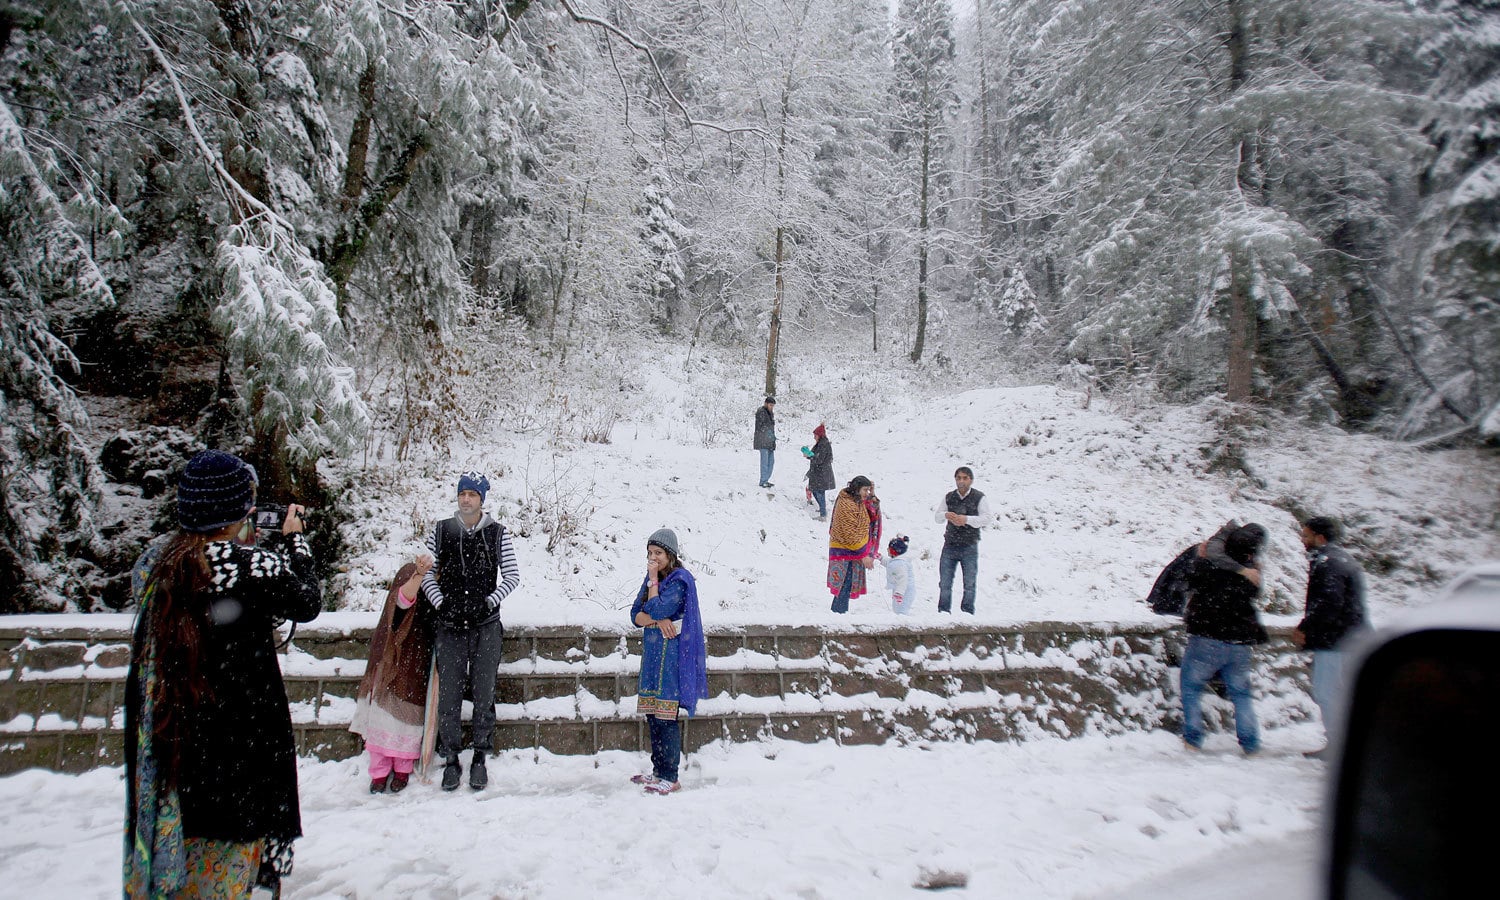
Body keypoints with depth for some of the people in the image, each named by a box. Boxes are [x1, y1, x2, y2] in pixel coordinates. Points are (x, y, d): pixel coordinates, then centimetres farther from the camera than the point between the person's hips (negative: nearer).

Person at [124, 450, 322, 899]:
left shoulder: (156, 563, -2)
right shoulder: (255, 567, -21)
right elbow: (308, 604, -4)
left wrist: (272, 543, 12)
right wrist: (293, 539, 7)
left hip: (166, 739, 6)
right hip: (239, 738, -6)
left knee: (167, 851, 22)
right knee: (224, 864, 10)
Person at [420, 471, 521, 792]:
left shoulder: (497, 533, 3)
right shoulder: (441, 531, 6)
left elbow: (512, 575, 4)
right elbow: (426, 573, 7)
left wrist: (489, 602, -6)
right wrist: (441, 604, -5)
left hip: (486, 625, 0)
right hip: (449, 624, 1)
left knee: (484, 693, 4)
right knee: (448, 693, 2)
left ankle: (480, 757, 16)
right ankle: (451, 758, 14)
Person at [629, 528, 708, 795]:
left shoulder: (680, 580, -10)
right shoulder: (653, 579, 14)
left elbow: (656, 610, -19)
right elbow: (636, 615, 7)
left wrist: (653, 581, -9)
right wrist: (658, 620, -12)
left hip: (671, 654, -8)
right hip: (652, 651, 8)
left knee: (665, 716, -8)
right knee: (652, 715, 11)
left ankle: (670, 778, -3)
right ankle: (659, 772, 20)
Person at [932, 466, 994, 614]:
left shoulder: (979, 497, -4)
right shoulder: (949, 497, 7)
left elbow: (988, 517, -11)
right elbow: (936, 516, 11)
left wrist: (967, 519, -22)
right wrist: (946, 515, -12)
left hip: (969, 547, -3)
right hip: (950, 546, 3)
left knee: (969, 584, 3)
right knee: (945, 583, 6)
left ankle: (967, 612, 13)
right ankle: (943, 612, 15)